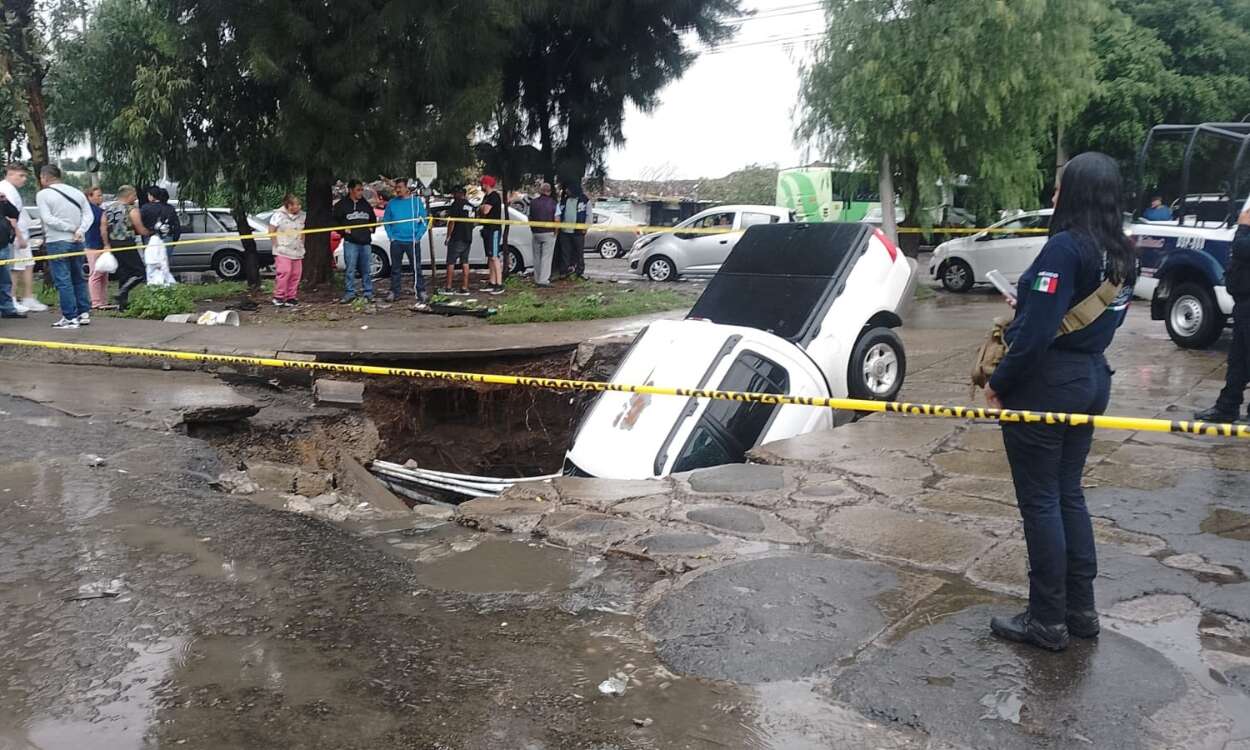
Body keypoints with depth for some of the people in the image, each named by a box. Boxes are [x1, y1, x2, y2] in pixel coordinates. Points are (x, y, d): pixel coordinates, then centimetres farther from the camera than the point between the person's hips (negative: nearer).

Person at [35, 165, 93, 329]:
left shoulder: (43, 194, -6)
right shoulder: (77, 192, 9)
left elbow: (48, 219, -15)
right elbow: (89, 215, 2)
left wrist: (71, 228, -10)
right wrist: (80, 231, -9)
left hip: (57, 242, -5)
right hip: (77, 242, 5)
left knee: (63, 281, -2)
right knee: (79, 279, 15)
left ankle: (70, 318, -3)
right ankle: (84, 314, 17)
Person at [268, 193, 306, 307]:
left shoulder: (302, 215, 11)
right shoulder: (279, 214, -5)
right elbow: (271, 231, -4)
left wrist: (302, 245, 13)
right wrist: (277, 245, -7)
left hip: (297, 251, 6)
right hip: (283, 251, -6)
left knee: (296, 274, 5)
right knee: (284, 272, -16)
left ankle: (291, 297, 14)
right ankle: (279, 297, -9)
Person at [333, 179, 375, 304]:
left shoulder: (366, 205, 16)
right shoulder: (342, 205, 2)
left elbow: (372, 220, 29)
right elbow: (335, 221, 3)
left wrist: (371, 228, 13)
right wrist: (344, 230, -8)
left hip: (366, 242, 4)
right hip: (350, 242, -4)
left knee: (367, 270, 6)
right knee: (350, 269, -5)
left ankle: (368, 293, 13)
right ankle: (349, 293, 1)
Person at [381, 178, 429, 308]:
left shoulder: (417, 201, 0)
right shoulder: (392, 203, 6)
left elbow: (424, 221, 1)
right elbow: (386, 220, 11)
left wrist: (418, 236, -8)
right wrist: (391, 236, -1)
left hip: (412, 241, -2)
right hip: (396, 241, 3)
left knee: (416, 267, -4)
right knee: (395, 268, 8)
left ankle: (421, 292, -1)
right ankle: (395, 291, 16)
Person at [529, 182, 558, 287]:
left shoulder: (533, 202, 2)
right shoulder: (553, 202, -8)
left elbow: (530, 218, 7)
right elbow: (556, 219, -11)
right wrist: (556, 230, 3)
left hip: (536, 232, 3)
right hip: (549, 232, -3)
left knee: (537, 257, 13)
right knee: (546, 257, 0)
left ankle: (537, 279, 18)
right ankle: (544, 280, -5)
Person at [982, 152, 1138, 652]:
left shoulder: (1065, 247, -20)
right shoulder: (1121, 255, 7)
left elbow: (1035, 332, -23)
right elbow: (1098, 316, 14)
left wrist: (999, 382, -11)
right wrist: (1029, 302, 11)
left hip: (1044, 385, -8)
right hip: (1091, 380, 9)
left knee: (1040, 501, 2)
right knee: (1068, 494, 18)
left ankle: (1048, 621, 13)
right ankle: (1081, 609, 27)